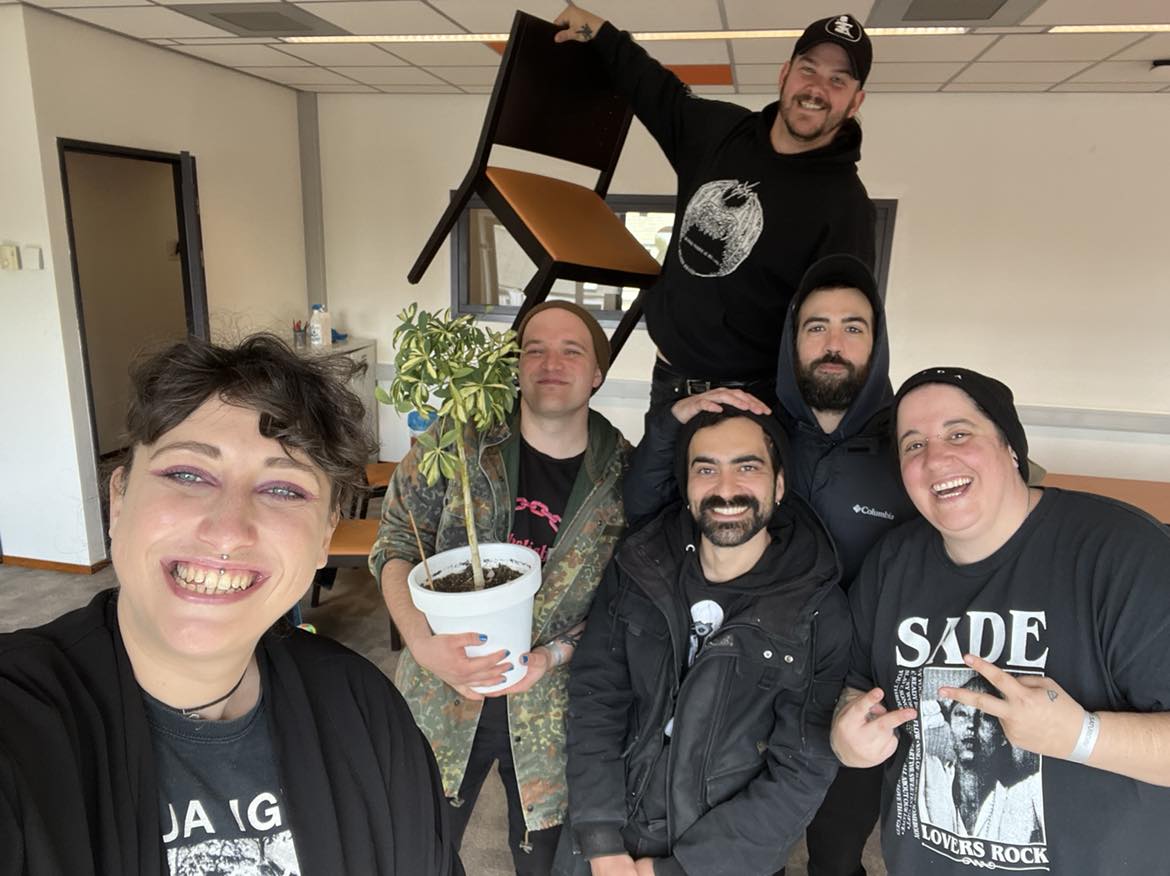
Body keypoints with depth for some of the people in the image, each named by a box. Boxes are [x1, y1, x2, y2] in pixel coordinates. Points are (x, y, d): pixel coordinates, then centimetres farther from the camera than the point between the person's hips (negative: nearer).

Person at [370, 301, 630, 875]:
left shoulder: (624, 474, -9)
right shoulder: (456, 441, -12)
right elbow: (395, 543, -5)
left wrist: (553, 655, -17)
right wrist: (422, 644, -19)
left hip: (552, 710, 1)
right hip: (441, 698, 0)